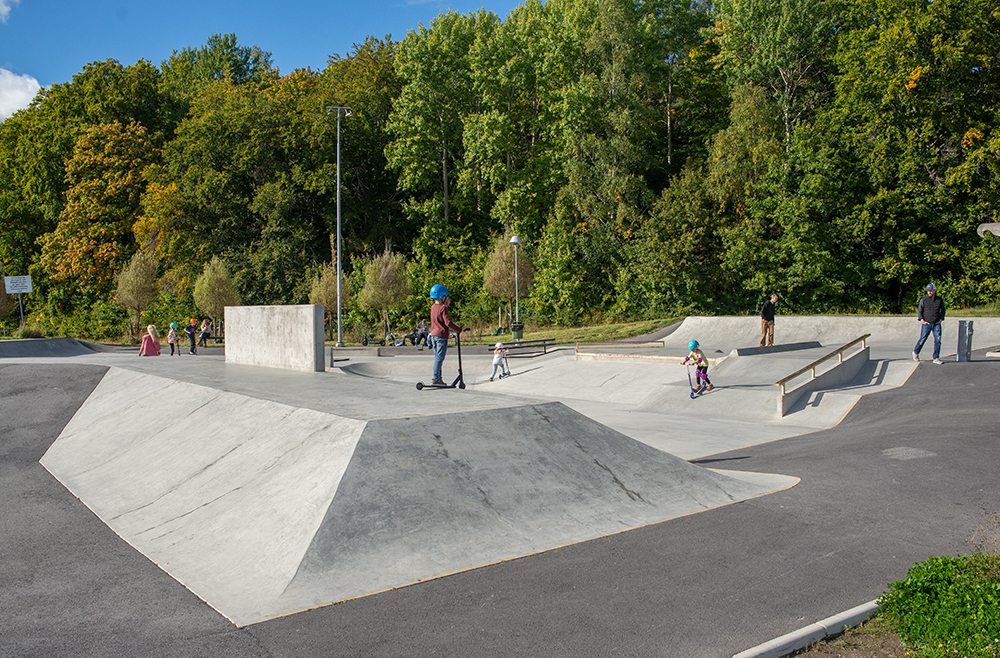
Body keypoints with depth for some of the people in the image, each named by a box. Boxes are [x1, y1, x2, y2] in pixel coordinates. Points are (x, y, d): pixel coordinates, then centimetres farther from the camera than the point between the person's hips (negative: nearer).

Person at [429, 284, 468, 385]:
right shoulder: (443, 308, -14)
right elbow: (448, 323, -20)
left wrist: (446, 305, 22)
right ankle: (436, 379, -5)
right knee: (439, 358, -5)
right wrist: (460, 329, -16)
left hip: (433, 335, 8)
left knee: (437, 357, 14)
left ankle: (438, 378, 17)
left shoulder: (433, 307, 10)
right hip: (441, 336, -8)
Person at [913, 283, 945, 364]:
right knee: (922, 339, 2)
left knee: (938, 340, -6)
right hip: (926, 324, -2)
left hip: (937, 324, 2)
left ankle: (936, 358, -2)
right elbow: (919, 311, 5)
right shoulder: (924, 300, 1)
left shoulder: (940, 300, 7)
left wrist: (941, 319, 8)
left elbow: (943, 310, 20)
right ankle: (916, 352, 27)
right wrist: (922, 320, -5)